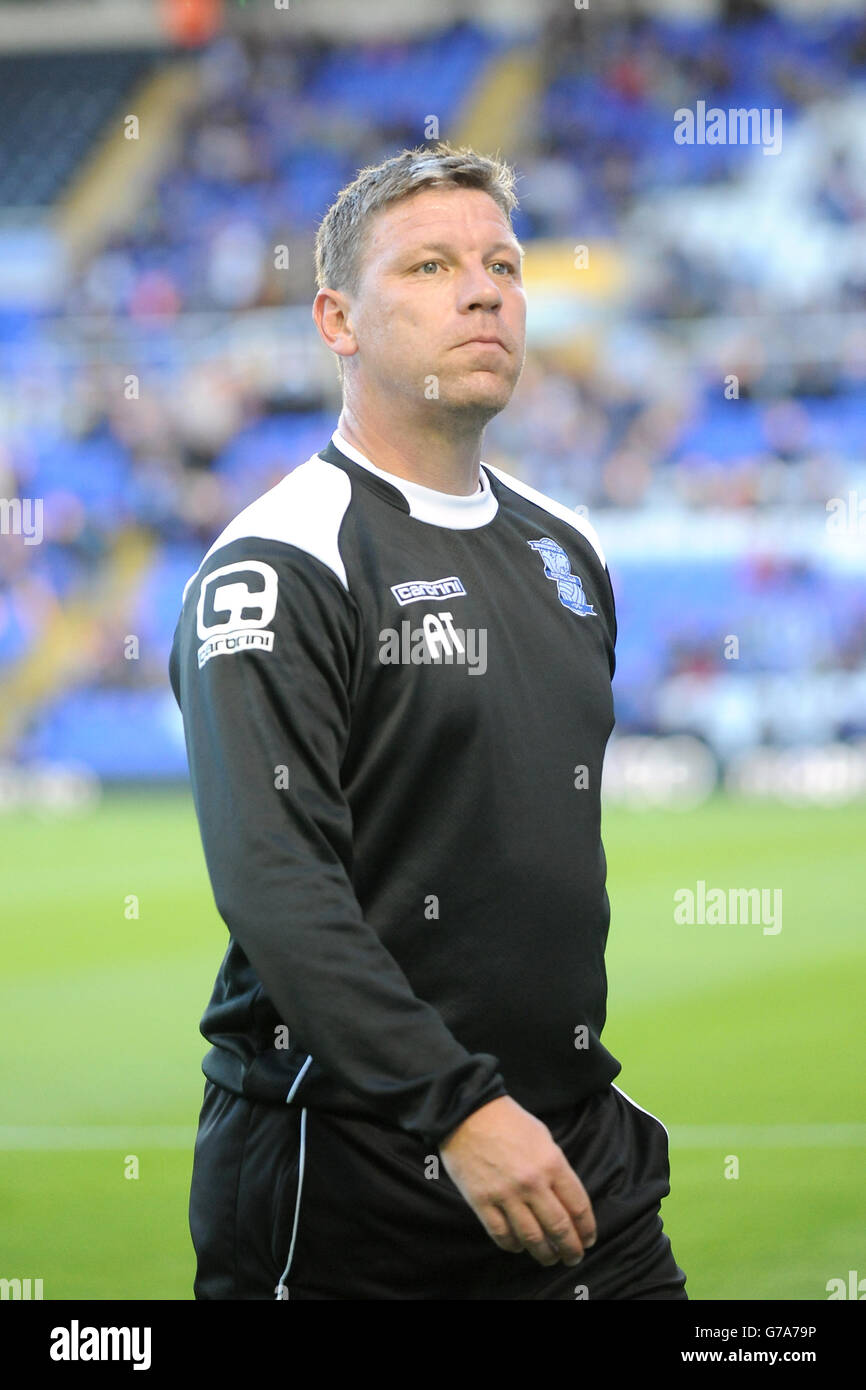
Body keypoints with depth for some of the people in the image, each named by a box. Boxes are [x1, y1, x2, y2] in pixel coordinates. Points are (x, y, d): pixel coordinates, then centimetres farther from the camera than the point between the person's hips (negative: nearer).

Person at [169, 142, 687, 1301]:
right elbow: (276, 883, -21)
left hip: (579, 1160, 7)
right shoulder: (280, 566, -11)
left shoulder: (567, 551, 14)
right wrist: (459, 1108, -28)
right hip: (345, 1183, -6)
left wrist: (596, 1096, 17)